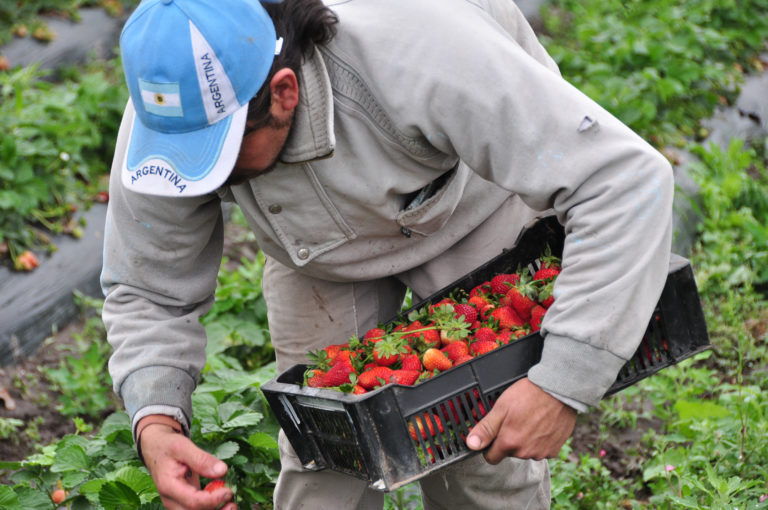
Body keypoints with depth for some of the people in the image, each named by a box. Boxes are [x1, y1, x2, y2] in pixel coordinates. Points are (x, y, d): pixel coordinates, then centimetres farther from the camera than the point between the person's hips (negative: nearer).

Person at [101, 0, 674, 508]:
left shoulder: (417, 59, -46)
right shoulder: (167, 112, -32)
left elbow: (627, 180, -45)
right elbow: (147, 292, -15)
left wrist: (562, 384, -50)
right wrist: (156, 423, -35)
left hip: (482, 204, -3)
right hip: (324, 242, 3)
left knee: (487, 461, -8)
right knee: (323, 464, -8)